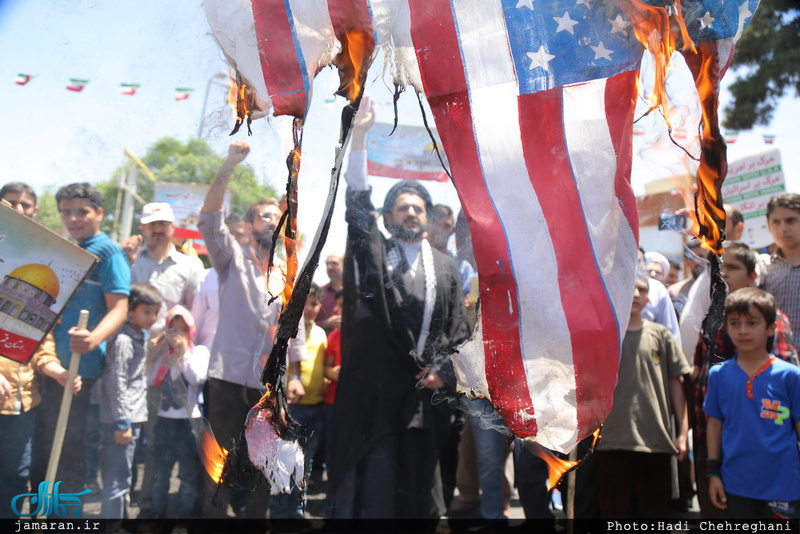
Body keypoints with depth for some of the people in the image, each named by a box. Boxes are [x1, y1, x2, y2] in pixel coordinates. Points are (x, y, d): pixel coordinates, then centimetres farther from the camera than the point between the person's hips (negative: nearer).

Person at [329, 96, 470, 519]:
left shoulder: (446, 268, 13)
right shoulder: (374, 254, 7)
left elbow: (459, 328, 11)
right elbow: (358, 202, -5)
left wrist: (443, 370, -4)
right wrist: (359, 134, -10)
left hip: (424, 392, 2)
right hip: (374, 389, -2)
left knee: (420, 489, 9)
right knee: (373, 486, 0)